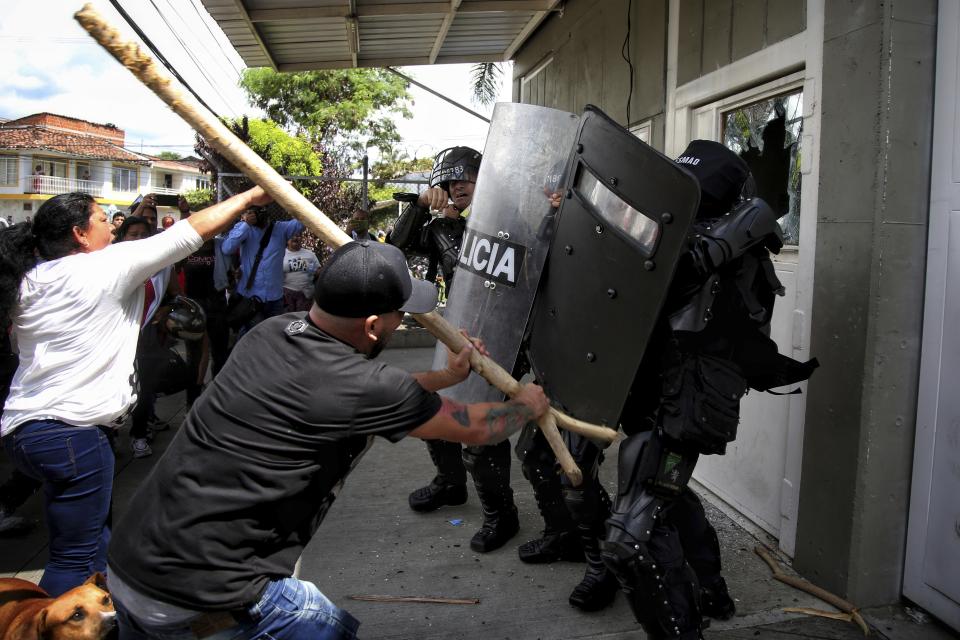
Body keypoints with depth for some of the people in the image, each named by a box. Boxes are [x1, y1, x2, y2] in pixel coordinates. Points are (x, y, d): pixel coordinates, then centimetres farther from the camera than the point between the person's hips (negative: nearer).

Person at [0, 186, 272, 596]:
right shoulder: (107, 266, -9)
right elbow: (193, 231, -6)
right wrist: (249, 197, 2)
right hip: (70, 431, -9)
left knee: (95, 536, 23)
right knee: (75, 560, 0)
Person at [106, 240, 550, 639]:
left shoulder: (270, 332, 1)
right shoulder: (358, 386, -21)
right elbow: (477, 428, -5)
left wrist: (446, 376, 26)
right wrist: (527, 405, 16)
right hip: (200, 599, -7)